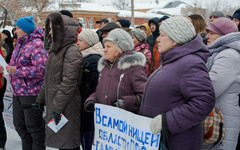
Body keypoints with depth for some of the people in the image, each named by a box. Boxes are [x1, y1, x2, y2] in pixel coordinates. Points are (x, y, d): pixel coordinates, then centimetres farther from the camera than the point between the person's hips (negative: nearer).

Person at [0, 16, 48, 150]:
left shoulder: (37, 44, -15)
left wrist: (16, 71, -21)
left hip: (31, 92, -9)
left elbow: (41, 69, -24)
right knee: (19, 124, 18)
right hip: (18, 91, 9)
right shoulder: (20, 44, 14)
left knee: (33, 125, 0)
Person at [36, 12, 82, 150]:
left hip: (67, 107, -9)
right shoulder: (56, 50, 16)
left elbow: (69, 82, -20)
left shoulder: (72, 51, -13)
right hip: (53, 104, 9)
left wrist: (57, 107, -21)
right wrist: (40, 100, 20)